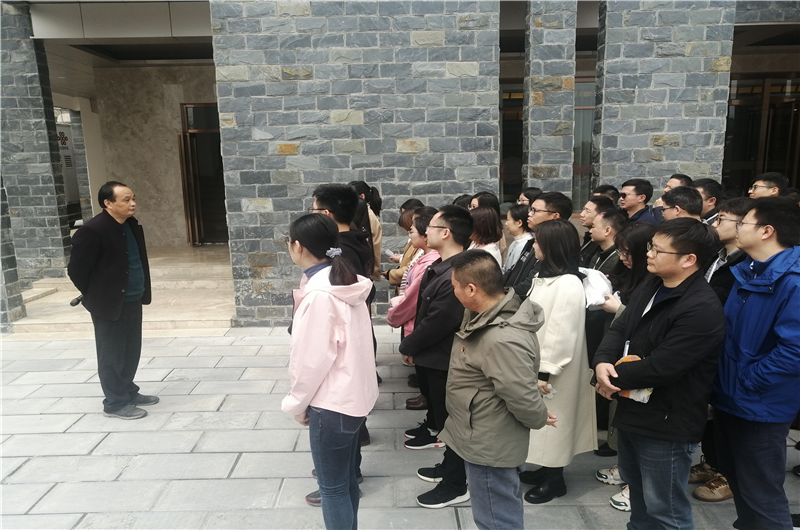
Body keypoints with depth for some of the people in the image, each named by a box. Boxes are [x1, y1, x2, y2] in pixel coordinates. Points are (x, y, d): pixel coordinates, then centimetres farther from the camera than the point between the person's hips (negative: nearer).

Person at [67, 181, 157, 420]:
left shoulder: (132, 225, 6)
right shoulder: (92, 231, -19)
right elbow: (76, 269, -15)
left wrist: (142, 292, 15)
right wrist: (97, 295, -3)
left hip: (133, 301, 8)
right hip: (110, 304, -8)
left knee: (131, 351, 17)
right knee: (112, 355, 4)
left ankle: (128, 392, 32)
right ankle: (115, 403, 15)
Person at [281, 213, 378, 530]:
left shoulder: (319, 294, -24)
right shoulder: (348, 283, 3)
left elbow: (311, 358, -20)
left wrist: (298, 403, -5)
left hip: (332, 403, -9)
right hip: (354, 394, 9)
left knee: (333, 487, 8)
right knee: (346, 477, 22)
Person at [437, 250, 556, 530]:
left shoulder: (503, 340, -35)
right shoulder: (487, 314, -2)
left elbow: (522, 397, -30)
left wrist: (539, 419, -10)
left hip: (489, 445, -10)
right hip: (484, 438, 10)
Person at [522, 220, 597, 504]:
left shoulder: (568, 284, -23)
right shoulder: (545, 276, 8)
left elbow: (561, 334, -25)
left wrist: (545, 372, -22)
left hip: (552, 370, -9)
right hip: (536, 362, 9)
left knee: (552, 419, 6)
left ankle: (555, 480, 23)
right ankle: (545, 470, 35)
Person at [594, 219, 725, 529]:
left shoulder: (702, 309, -25)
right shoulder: (649, 290, 5)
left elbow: (659, 367, -28)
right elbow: (618, 330, 5)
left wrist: (613, 378, -15)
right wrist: (603, 362, -16)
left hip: (666, 425, -9)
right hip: (632, 412, 9)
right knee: (637, 491, 29)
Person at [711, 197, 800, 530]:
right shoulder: (747, 272, 7)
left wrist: (745, 383, -19)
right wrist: (723, 379, 8)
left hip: (759, 407, -9)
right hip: (729, 398, 9)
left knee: (761, 496, 6)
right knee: (737, 480, 25)